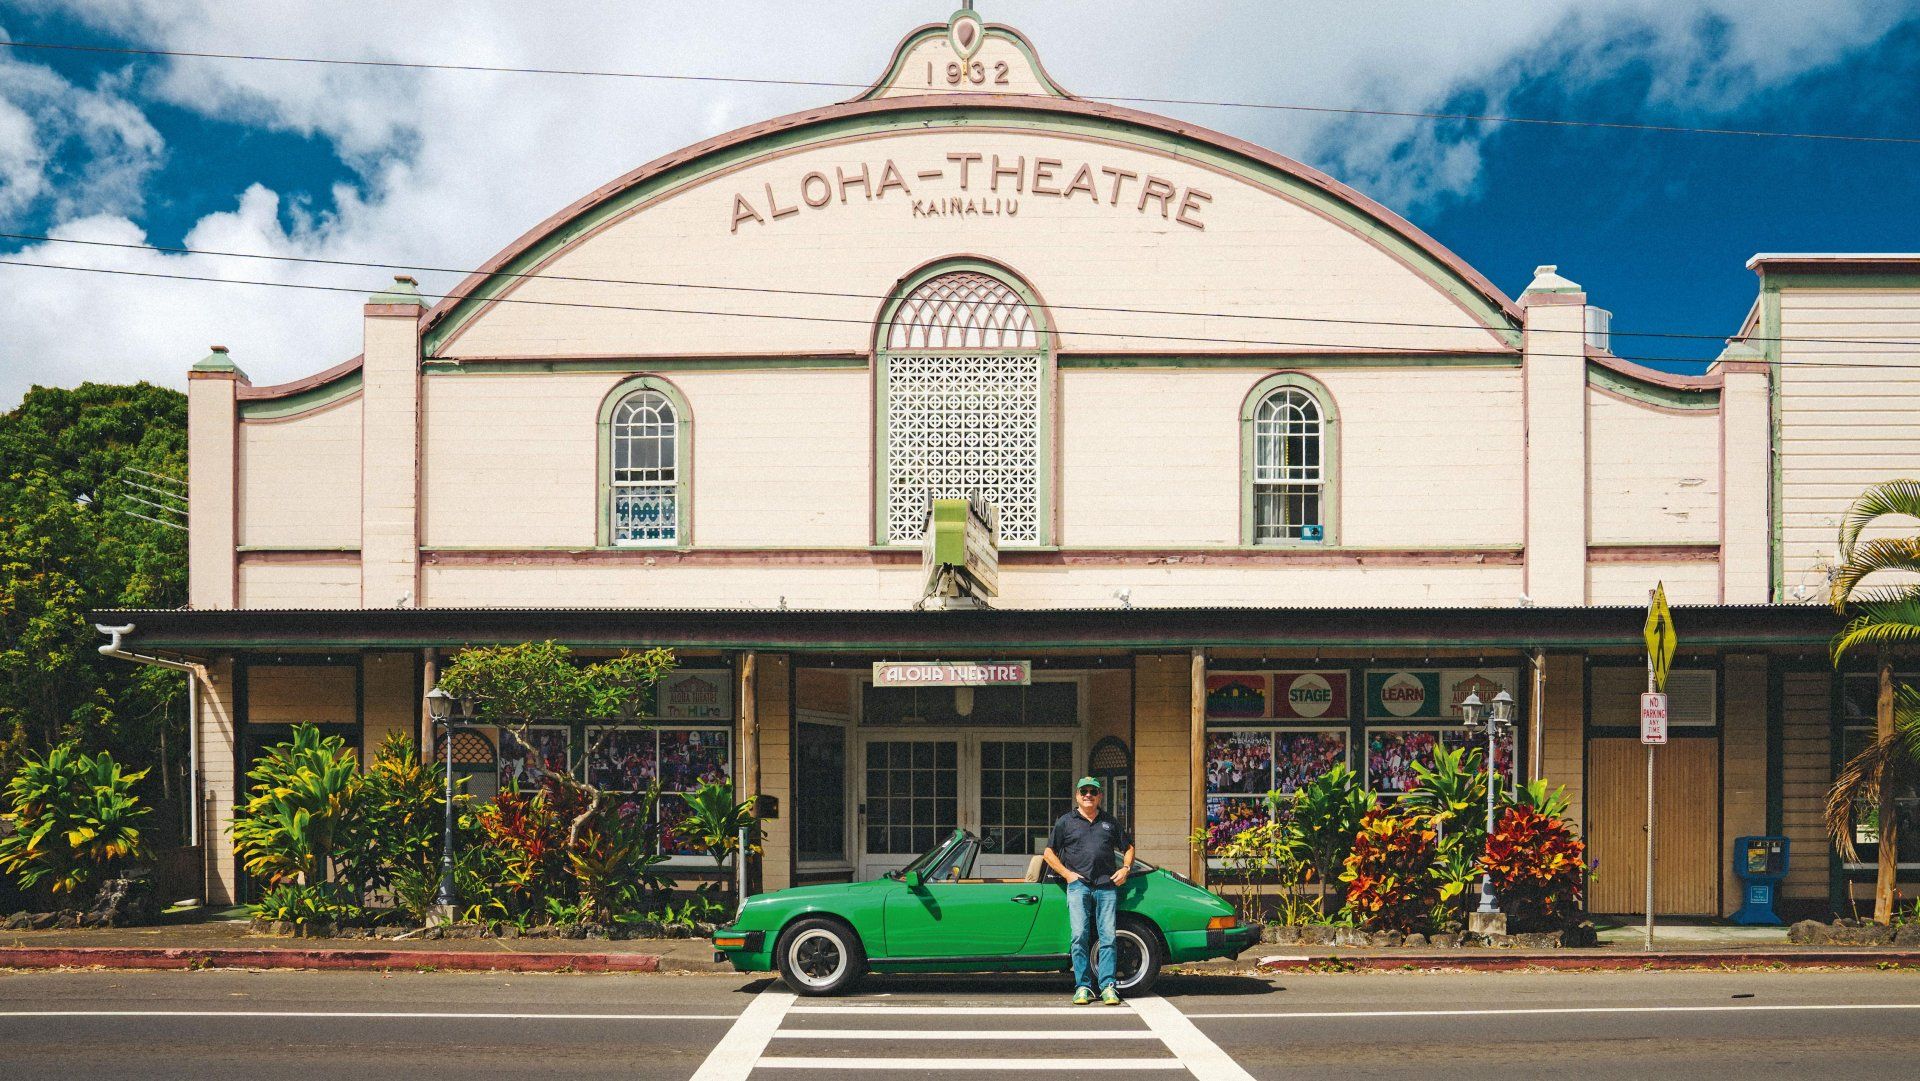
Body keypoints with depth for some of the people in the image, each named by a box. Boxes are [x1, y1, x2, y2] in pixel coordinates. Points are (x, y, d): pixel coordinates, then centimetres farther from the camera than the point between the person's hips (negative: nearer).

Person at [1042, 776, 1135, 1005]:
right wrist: (1067, 874, 0)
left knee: (1107, 937, -5)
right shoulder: (1066, 822, 12)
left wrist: (1125, 869, 7)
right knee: (1080, 936, -9)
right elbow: (1048, 853, 12)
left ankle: (1107, 986, -3)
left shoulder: (1110, 822, 18)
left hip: (1107, 886, 1)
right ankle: (1082, 987, -5)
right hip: (1078, 885, -1)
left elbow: (1128, 848, 26)